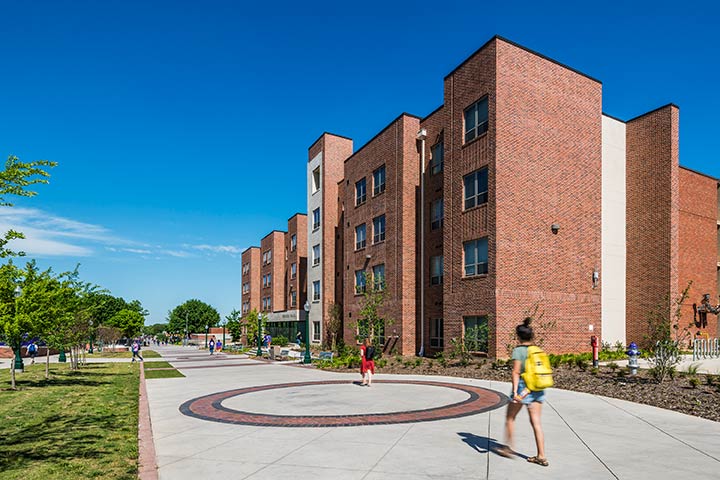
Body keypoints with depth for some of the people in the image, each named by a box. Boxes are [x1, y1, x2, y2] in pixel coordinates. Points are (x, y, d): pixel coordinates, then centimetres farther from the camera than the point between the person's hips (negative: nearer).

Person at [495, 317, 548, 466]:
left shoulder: (518, 350, -10)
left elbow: (516, 372, -18)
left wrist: (515, 391, -23)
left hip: (523, 387, -5)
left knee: (510, 417, 14)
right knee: (536, 422, 7)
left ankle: (508, 447, 23)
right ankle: (541, 456, 6)